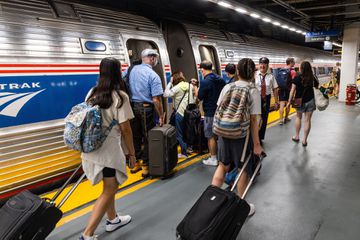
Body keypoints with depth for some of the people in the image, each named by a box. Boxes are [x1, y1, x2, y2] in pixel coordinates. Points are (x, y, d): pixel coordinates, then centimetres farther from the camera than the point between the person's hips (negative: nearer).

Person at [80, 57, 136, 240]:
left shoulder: (92, 93, 5)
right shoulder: (120, 96, -14)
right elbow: (125, 129, -13)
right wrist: (131, 153, -3)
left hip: (92, 147, 7)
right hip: (109, 149, -7)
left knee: (108, 187, 23)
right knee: (109, 191, 7)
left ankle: (113, 220, 40)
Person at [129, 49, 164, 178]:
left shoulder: (133, 70, 3)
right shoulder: (153, 75, -14)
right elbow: (156, 99, -18)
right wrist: (161, 116, -10)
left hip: (133, 106, 6)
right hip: (146, 108, -6)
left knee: (136, 136, 15)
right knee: (147, 138, 6)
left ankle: (136, 163, 27)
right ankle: (146, 166, 13)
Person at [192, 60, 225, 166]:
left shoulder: (205, 82, -18)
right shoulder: (220, 79, 5)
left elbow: (199, 96, -12)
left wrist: (195, 86, 2)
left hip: (210, 113, -7)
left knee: (211, 136, 2)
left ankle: (213, 159, 8)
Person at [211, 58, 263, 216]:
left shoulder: (227, 87, 1)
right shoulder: (253, 91, -11)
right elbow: (253, 120, -14)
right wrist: (256, 144, -9)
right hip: (242, 135, -4)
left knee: (223, 165, 21)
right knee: (244, 170, 14)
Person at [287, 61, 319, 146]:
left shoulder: (297, 78, -11)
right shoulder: (313, 78, -3)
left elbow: (292, 91, -12)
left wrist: (289, 101, -7)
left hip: (300, 101, -1)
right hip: (310, 101, 1)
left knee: (298, 117, 21)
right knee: (307, 120, 5)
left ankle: (297, 136, 26)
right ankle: (305, 140, 10)